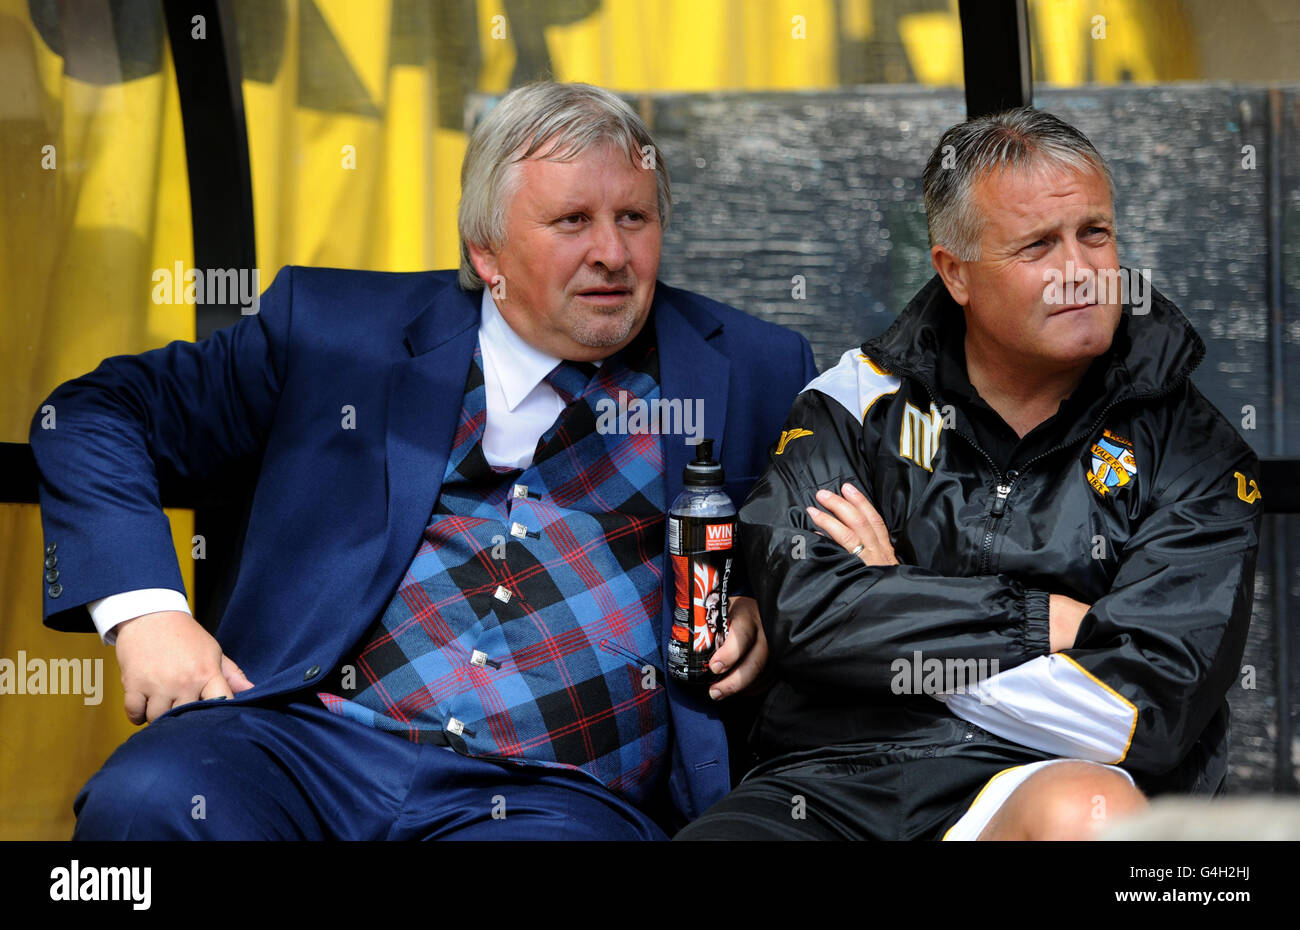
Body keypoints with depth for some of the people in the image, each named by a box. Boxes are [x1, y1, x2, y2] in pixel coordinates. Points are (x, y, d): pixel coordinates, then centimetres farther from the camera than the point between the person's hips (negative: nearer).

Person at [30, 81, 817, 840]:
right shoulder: (342, 330, 12)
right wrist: (144, 609, -2)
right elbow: (97, 413, 14)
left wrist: (772, 608, 1)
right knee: (142, 802, -31)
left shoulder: (750, 374, 13)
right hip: (311, 737, 1)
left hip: (560, 794, -1)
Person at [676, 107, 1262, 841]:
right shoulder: (863, 402, 11)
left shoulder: (1190, 451, 6)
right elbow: (802, 607, -6)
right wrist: (1044, 622, -7)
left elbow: (1143, 712, -7)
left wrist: (897, 613, -2)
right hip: (832, 779, 1)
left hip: (1038, 781, -1)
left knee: (1083, 808, -36)